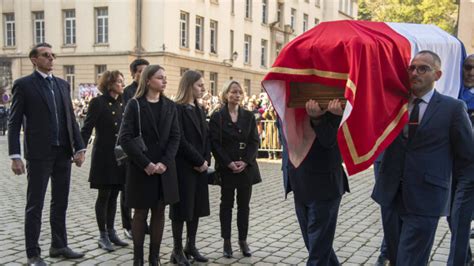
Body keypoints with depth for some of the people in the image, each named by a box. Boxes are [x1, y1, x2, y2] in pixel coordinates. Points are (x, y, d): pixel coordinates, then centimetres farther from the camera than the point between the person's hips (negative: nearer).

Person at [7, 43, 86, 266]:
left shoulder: (63, 84, 11)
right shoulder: (23, 84, -3)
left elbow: (71, 119, 11)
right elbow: (14, 123, -6)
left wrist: (79, 147, 3)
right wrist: (15, 156, -12)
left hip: (63, 152, 5)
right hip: (39, 154, -5)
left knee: (60, 202, 13)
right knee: (35, 205, 3)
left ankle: (59, 245, 27)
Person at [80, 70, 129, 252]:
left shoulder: (122, 103, 9)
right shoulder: (98, 102, -9)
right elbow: (87, 128, -13)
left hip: (120, 155, 6)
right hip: (104, 155, -6)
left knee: (114, 195, 12)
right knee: (104, 196, 3)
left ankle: (111, 232, 22)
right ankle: (103, 236, 13)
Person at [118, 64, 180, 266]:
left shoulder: (170, 106, 7)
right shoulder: (134, 105, -5)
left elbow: (175, 137, 2)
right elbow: (125, 138, -11)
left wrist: (165, 162, -12)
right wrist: (146, 164, -17)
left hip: (164, 169, 3)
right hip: (141, 169, -3)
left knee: (159, 212, 8)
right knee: (141, 213, 5)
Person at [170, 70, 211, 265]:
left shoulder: (199, 110, 14)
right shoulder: (177, 108, -11)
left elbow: (206, 137, 11)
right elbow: (180, 140, -17)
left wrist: (206, 160, -3)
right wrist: (198, 161, -13)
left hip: (200, 166, 7)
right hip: (183, 166, -7)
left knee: (197, 206, 10)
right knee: (182, 206, 0)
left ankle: (191, 246, 21)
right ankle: (178, 250, 10)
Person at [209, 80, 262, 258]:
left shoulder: (249, 116, 7)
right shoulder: (217, 117, -1)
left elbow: (254, 141, 2)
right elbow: (215, 143, -7)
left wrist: (245, 161, -11)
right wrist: (229, 163, -15)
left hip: (246, 167, 3)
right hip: (226, 168, -2)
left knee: (244, 205, 8)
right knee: (226, 204, 6)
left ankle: (243, 240, 18)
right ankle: (226, 241, 14)